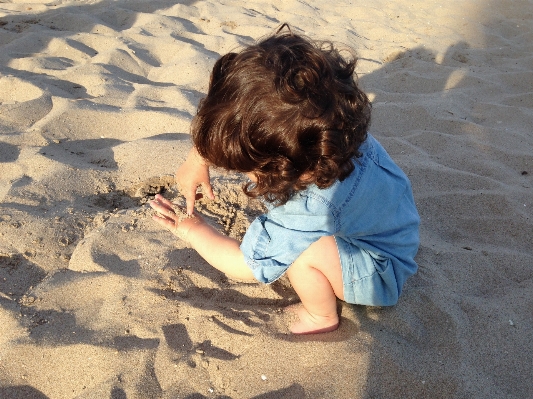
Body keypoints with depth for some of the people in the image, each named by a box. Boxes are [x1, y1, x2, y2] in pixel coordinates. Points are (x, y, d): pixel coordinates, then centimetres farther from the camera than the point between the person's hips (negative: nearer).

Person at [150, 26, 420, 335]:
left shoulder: (308, 210, -42)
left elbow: (246, 266, -23)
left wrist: (192, 230, -10)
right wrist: (200, 159, -16)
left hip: (381, 273, -7)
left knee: (302, 250, -30)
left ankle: (322, 318, 0)